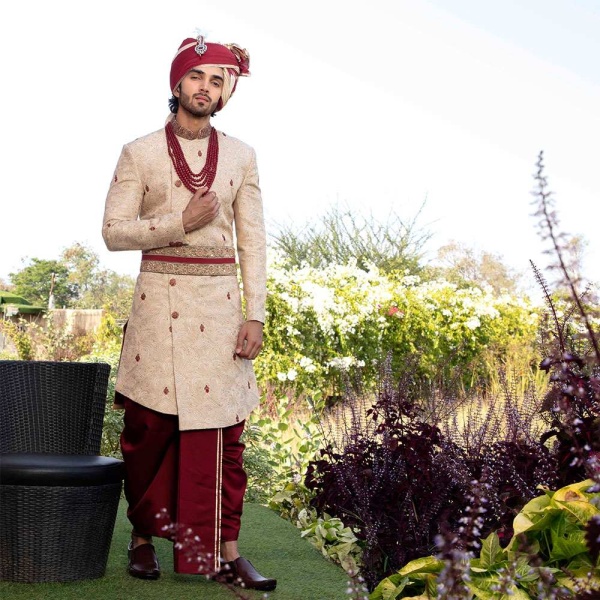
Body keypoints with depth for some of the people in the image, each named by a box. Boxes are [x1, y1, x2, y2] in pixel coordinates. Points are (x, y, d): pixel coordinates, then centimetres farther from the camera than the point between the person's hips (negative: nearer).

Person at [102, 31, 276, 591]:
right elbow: (114, 231, -1)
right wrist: (181, 222, -12)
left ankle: (225, 551, 6)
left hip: (221, 303, 2)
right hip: (159, 301, -1)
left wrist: (254, 314, -1)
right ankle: (143, 538, 17)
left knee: (223, 435, 0)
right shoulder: (140, 152, 4)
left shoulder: (240, 156, 10)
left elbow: (253, 241, 7)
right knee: (149, 429, 0)